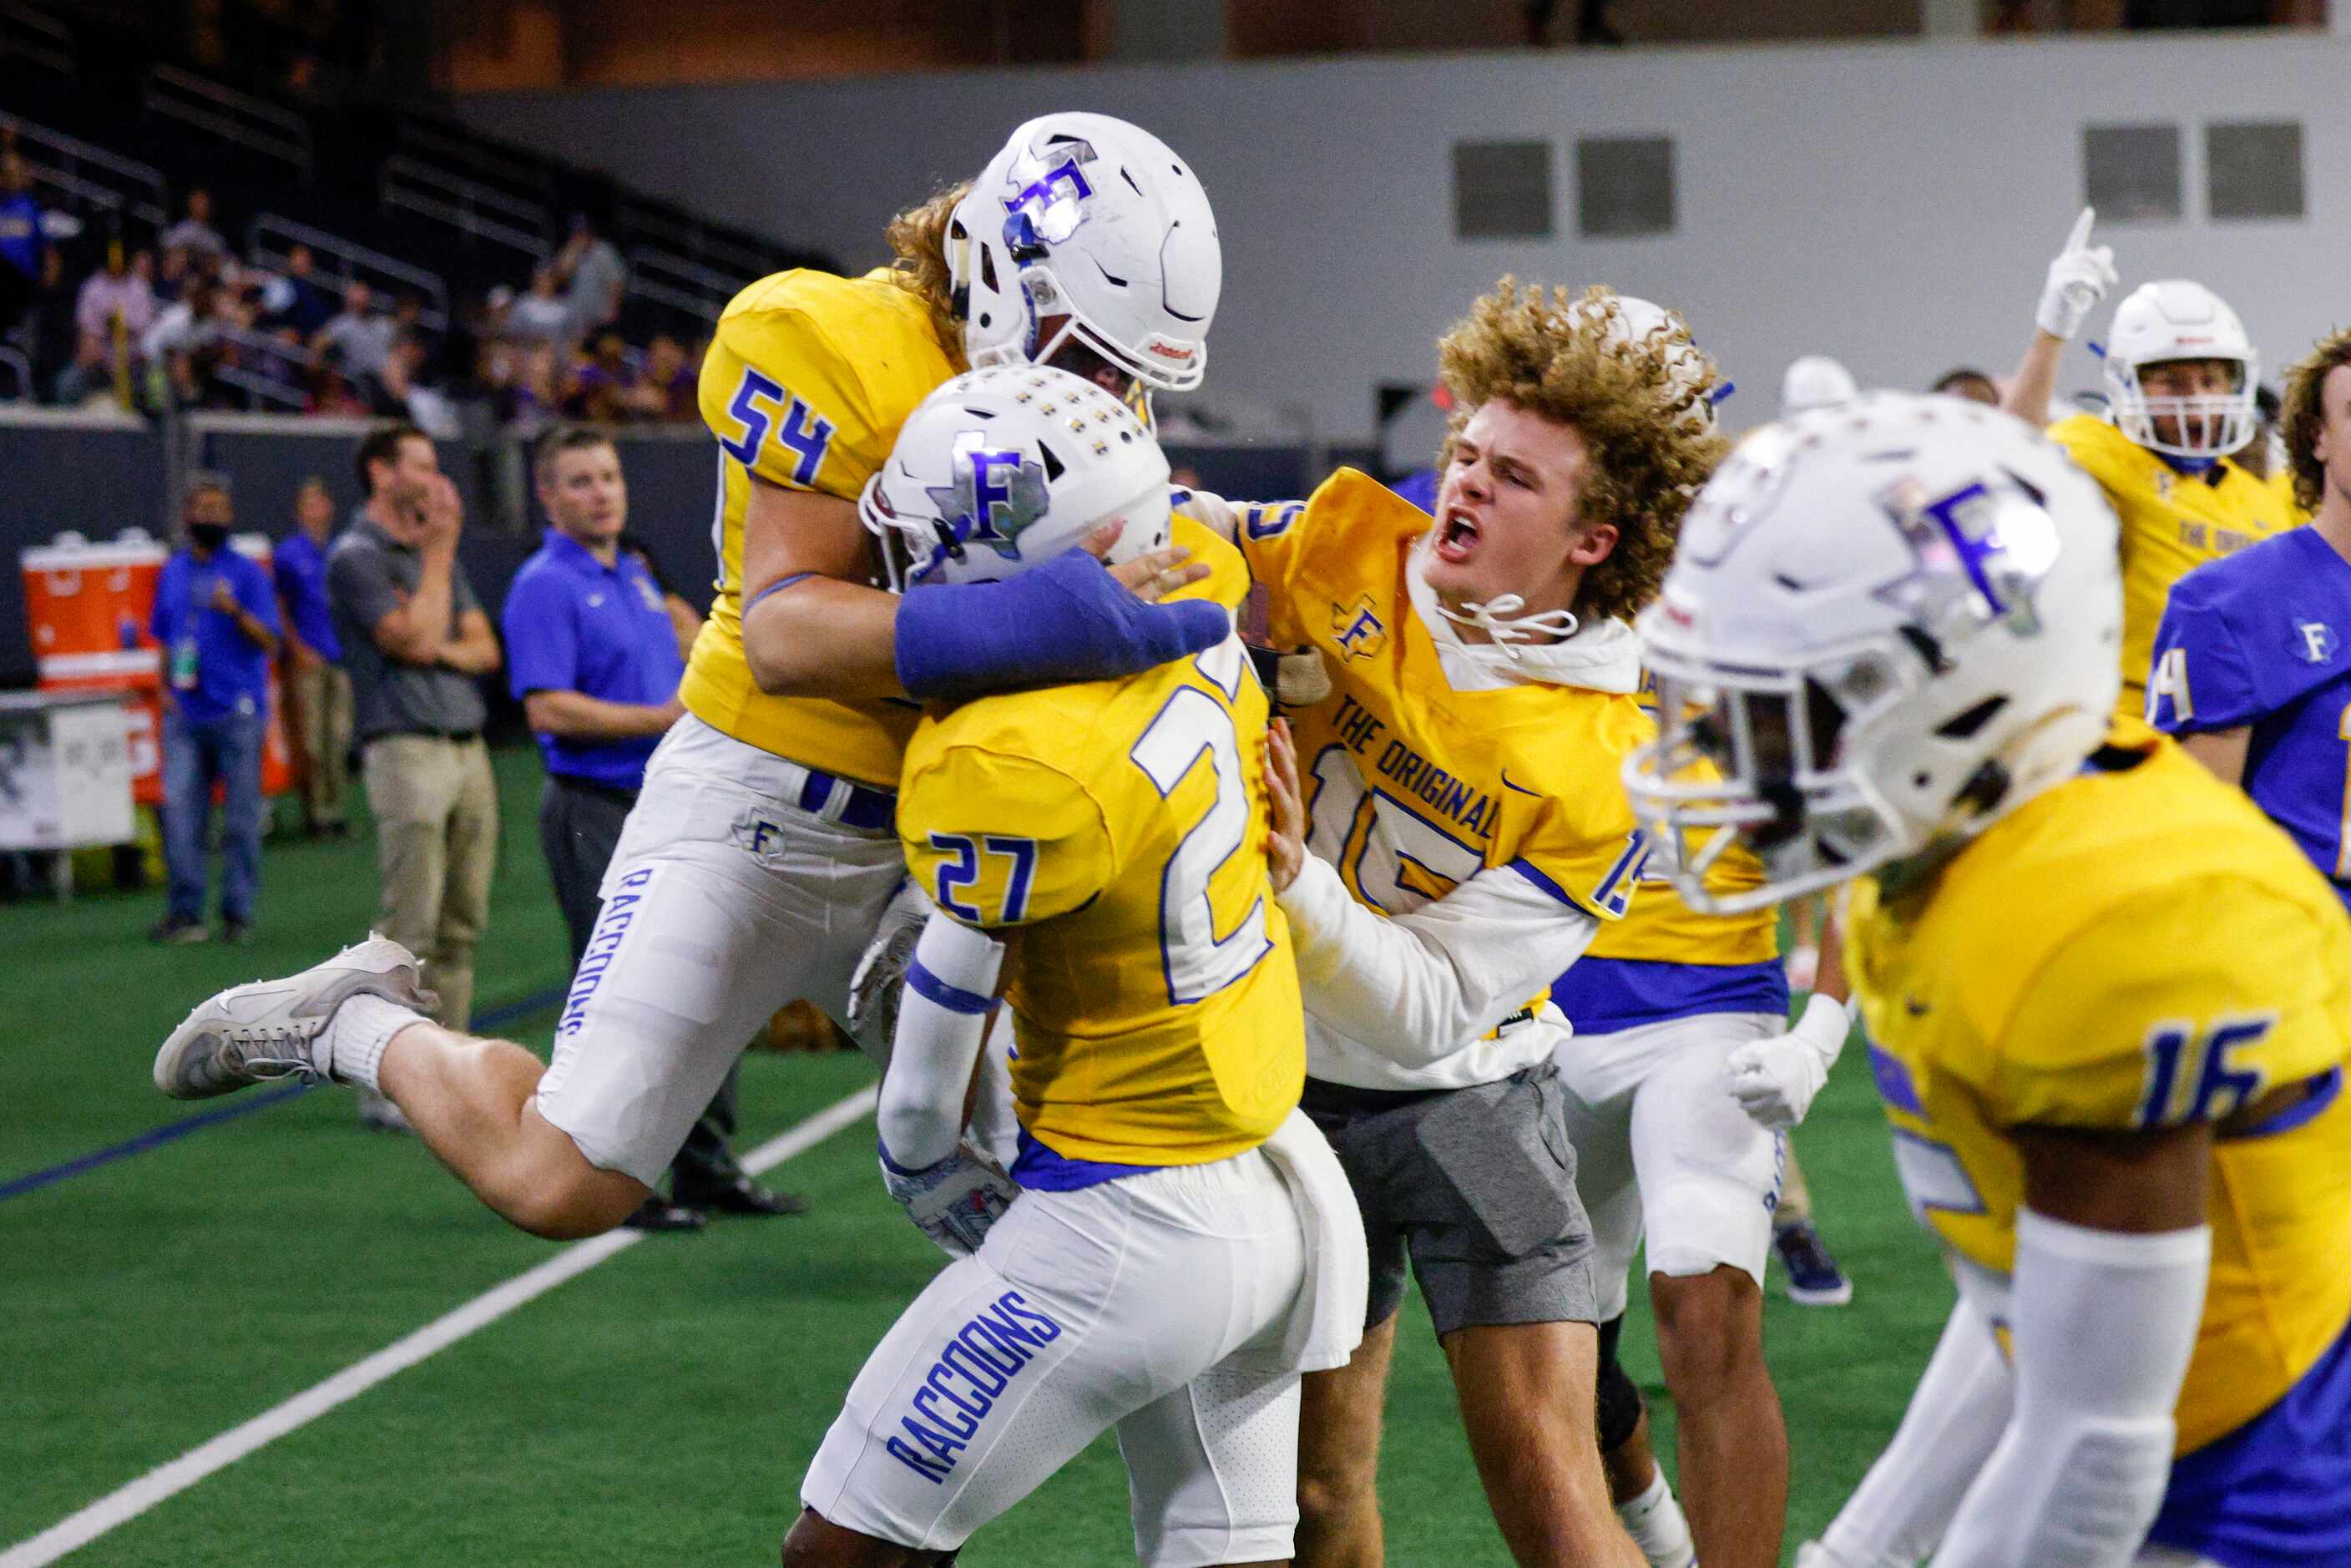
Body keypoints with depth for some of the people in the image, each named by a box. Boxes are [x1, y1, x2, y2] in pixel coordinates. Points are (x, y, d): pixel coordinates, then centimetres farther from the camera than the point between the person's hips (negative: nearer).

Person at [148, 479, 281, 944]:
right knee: (179, 810, -4)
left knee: (241, 816, -1)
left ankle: (238, 911, 5)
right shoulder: (172, 573, 14)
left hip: (238, 713, -4)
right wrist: (167, 687, 7)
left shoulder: (247, 573, 1)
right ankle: (185, 910, -1)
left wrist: (236, 612, -22)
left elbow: (269, 643, -5)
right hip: (186, 712, 4)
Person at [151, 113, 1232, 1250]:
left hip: (918, 841, 7)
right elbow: (782, 631, -26)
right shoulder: (836, 347, -18)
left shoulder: (1085, 404, 4)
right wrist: (1025, 622, -38)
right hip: (759, 805, -7)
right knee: (556, 1184, -8)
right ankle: (357, 1026, 17)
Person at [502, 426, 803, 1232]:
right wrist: (660, 719, -21)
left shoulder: (638, 577, 17)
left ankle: (706, 1166, 19)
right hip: (596, 812, -8)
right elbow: (548, 709, -21)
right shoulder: (544, 587, -10)